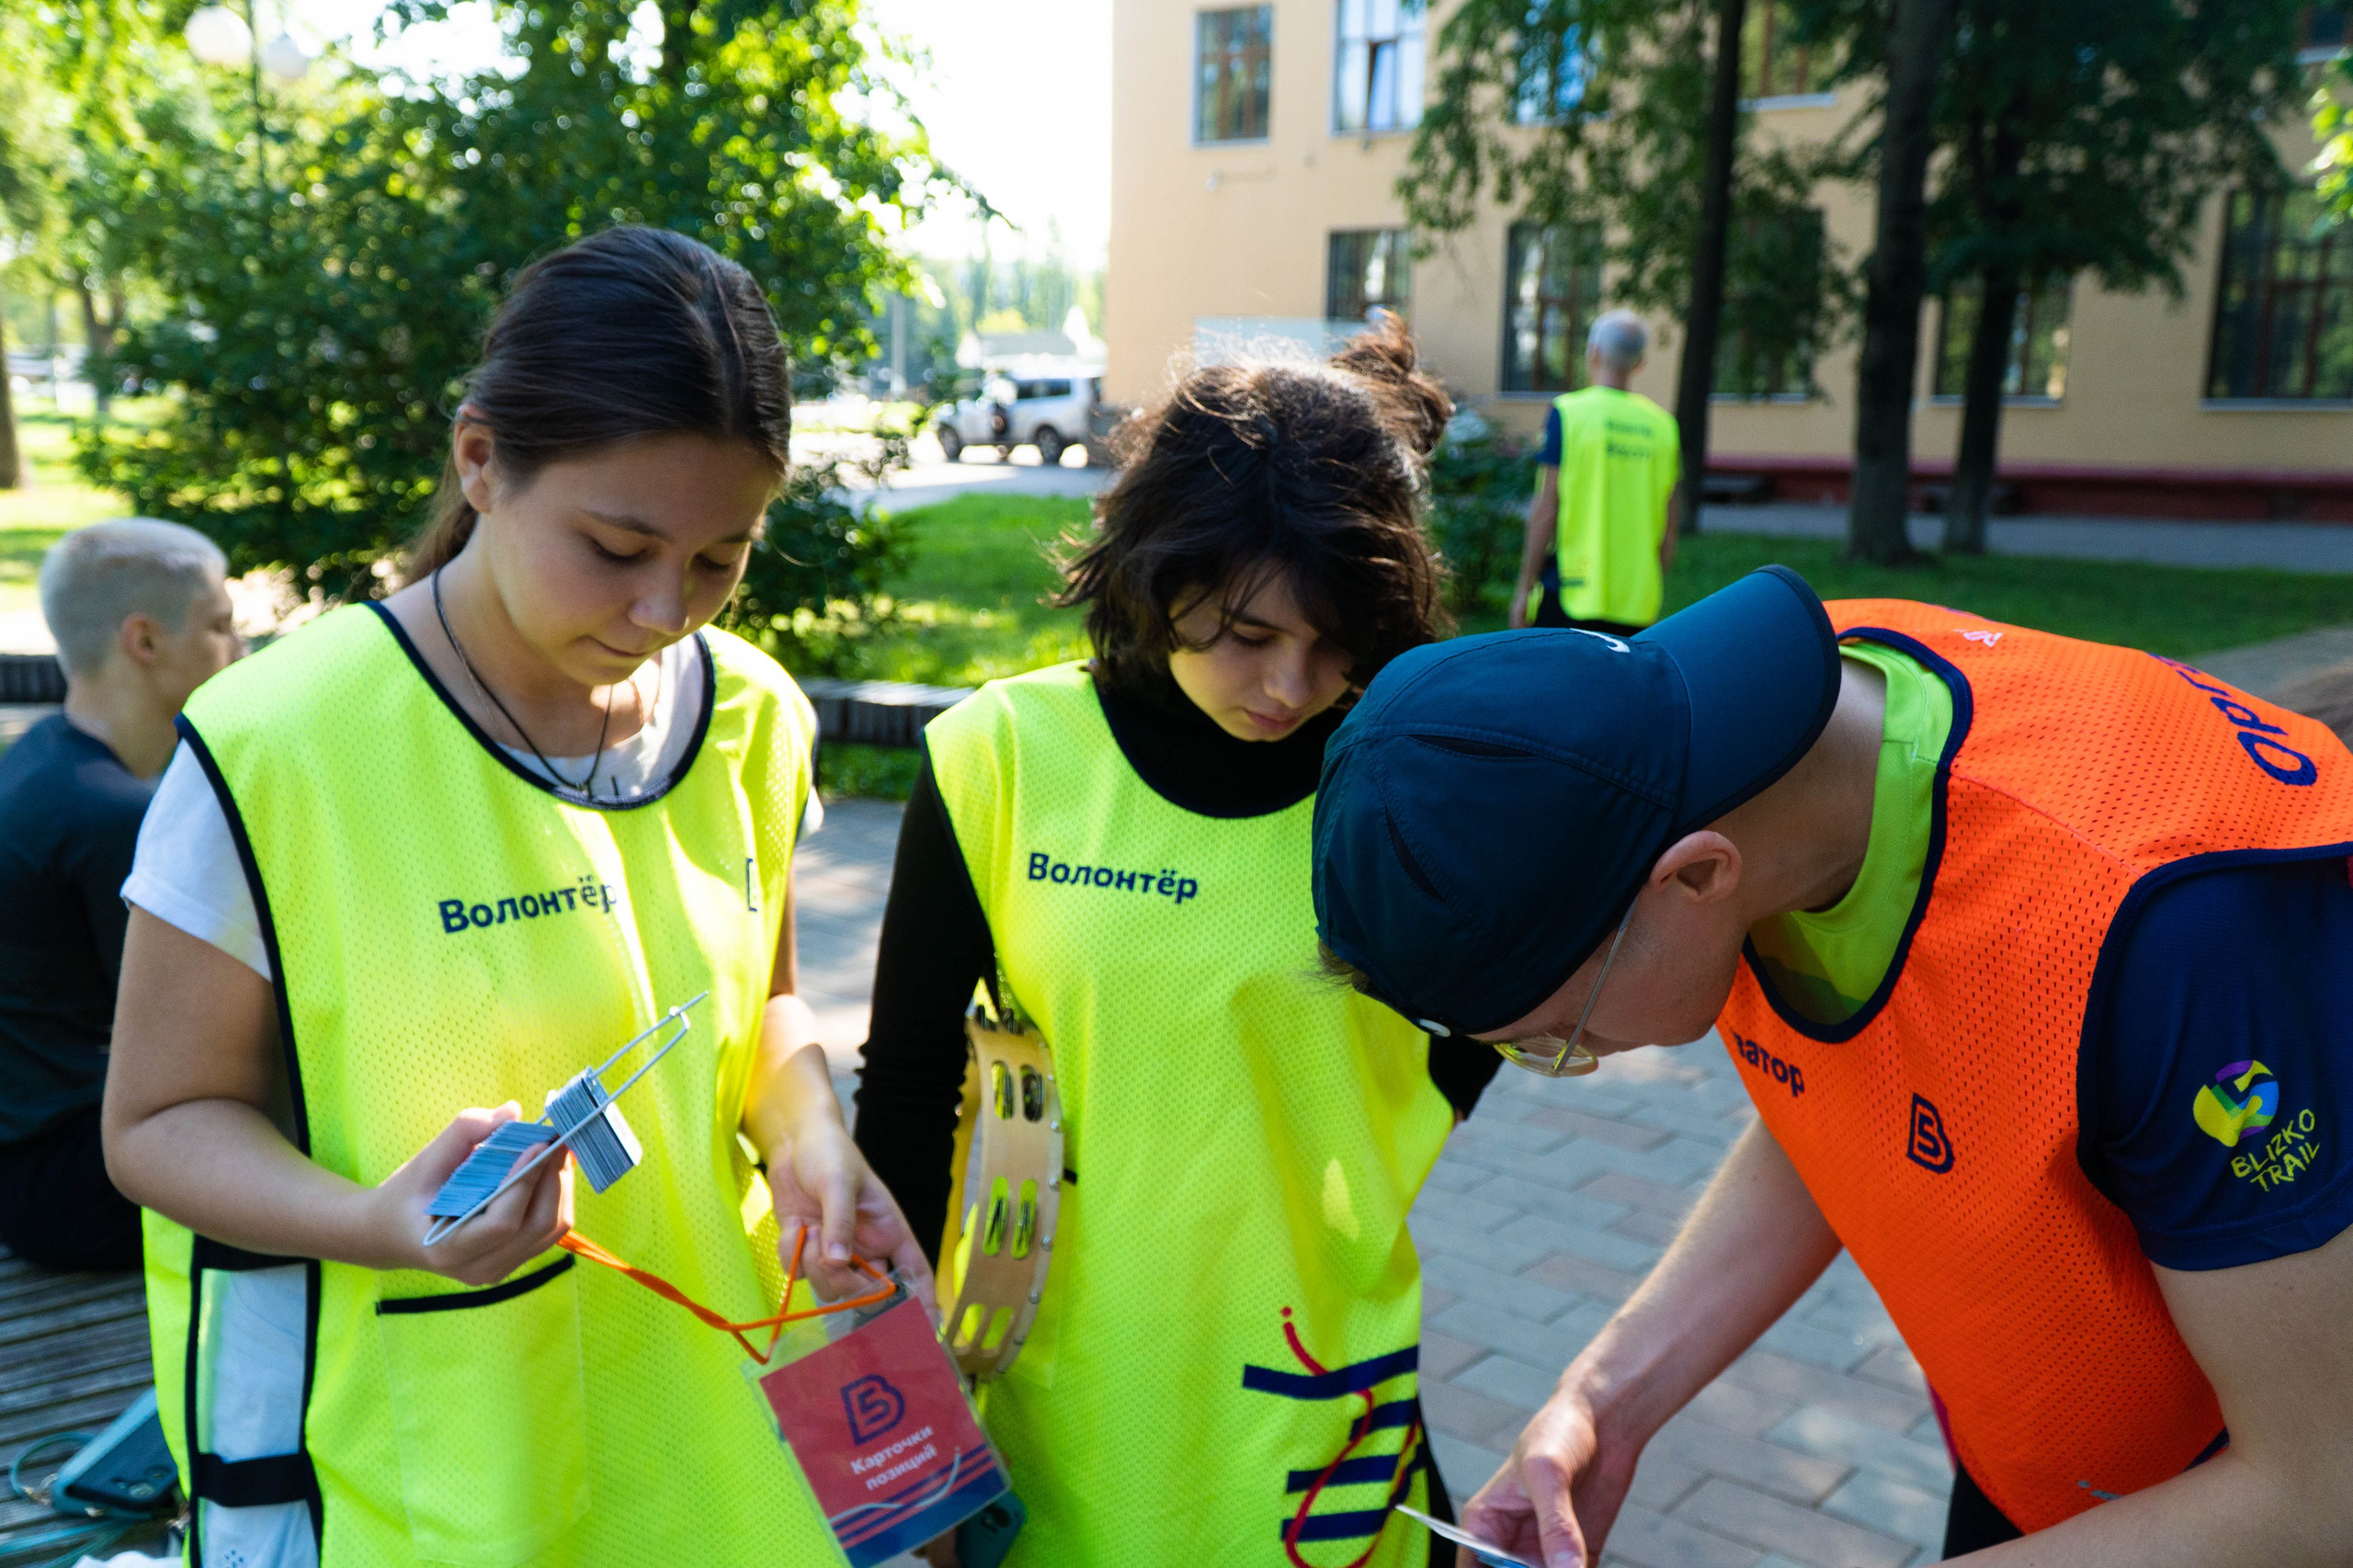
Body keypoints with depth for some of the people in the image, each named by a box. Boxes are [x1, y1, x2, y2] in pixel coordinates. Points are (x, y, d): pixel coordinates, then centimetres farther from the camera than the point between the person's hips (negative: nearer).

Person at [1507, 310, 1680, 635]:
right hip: (1638, 603, 4)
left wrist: (1524, 588, -1)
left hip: (1571, 596, -3)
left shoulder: (1568, 412, -5)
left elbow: (1546, 510, -8)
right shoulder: (1662, 424, 6)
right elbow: (1668, 527, 10)